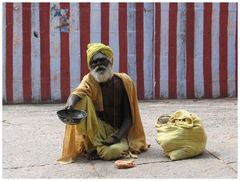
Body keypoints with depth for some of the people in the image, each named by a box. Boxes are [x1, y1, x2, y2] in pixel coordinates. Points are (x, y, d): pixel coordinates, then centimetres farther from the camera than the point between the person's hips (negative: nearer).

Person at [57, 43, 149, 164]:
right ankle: (94, 145, -14)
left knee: (112, 152, -36)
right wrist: (70, 105, -51)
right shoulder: (89, 80, -5)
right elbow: (77, 92, -29)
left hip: (119, 132, -1)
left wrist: (117, 136, -22)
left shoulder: (123, 81, -6)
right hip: (98, 131, 2)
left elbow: (128, 117, -6)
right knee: (83, 98, -23)